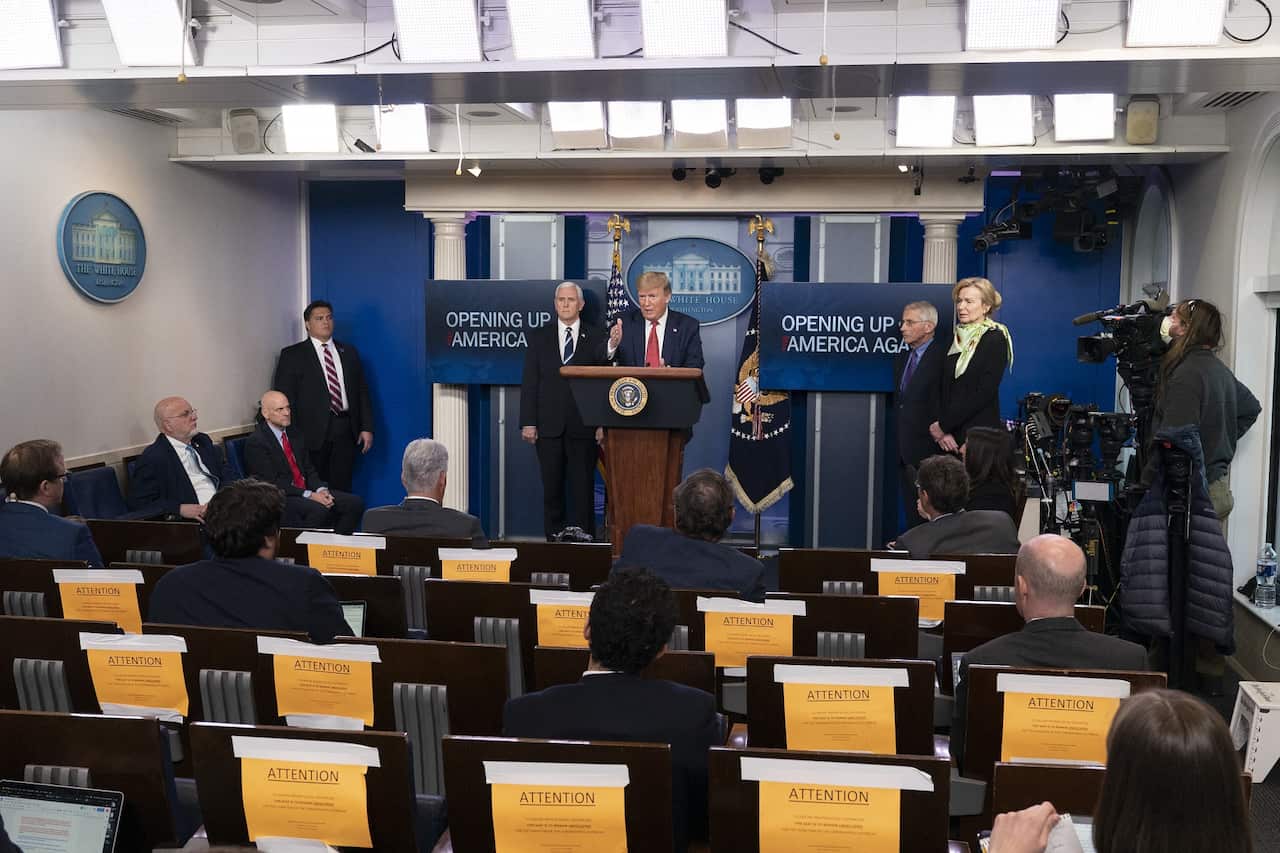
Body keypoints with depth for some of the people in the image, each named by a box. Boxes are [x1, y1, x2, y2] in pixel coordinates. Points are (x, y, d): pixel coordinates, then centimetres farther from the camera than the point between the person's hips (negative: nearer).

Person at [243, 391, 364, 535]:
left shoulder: (294, 434, 16)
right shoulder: (255, 443, -8)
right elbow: (272, 483, -15)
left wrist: (321, 490, -6)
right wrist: (309, 495, -21)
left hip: (306, 490, 8)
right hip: (279, 498, -7)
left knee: (355, 503, -11)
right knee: (320, 510, -35)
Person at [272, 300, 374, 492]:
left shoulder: (349, 352, 16)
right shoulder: (292, 355, 4)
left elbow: (362, 391, 15)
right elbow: (283, 397, 0)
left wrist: (367, 427, 7)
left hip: (345, 432, 3)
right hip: (313, 433, -3)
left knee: (342, 490, 2)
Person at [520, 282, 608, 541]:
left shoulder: (596, 338, 5)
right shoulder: (539, 337, 9)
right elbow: (529, 382, 5)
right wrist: (528, 422, -2)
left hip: (583, 426, -1)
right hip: (549, 426, 1)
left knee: (583, 488, 0)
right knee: (551, 489, 5)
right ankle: (553, 541, 13)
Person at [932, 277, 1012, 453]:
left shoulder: (995, 340, -6)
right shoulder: (957, 338, 12)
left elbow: (984, 392, -13)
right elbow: (945, 390, 9)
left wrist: (944, 424, -12)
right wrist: (942, 431, -6)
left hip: (979, 434, -5)